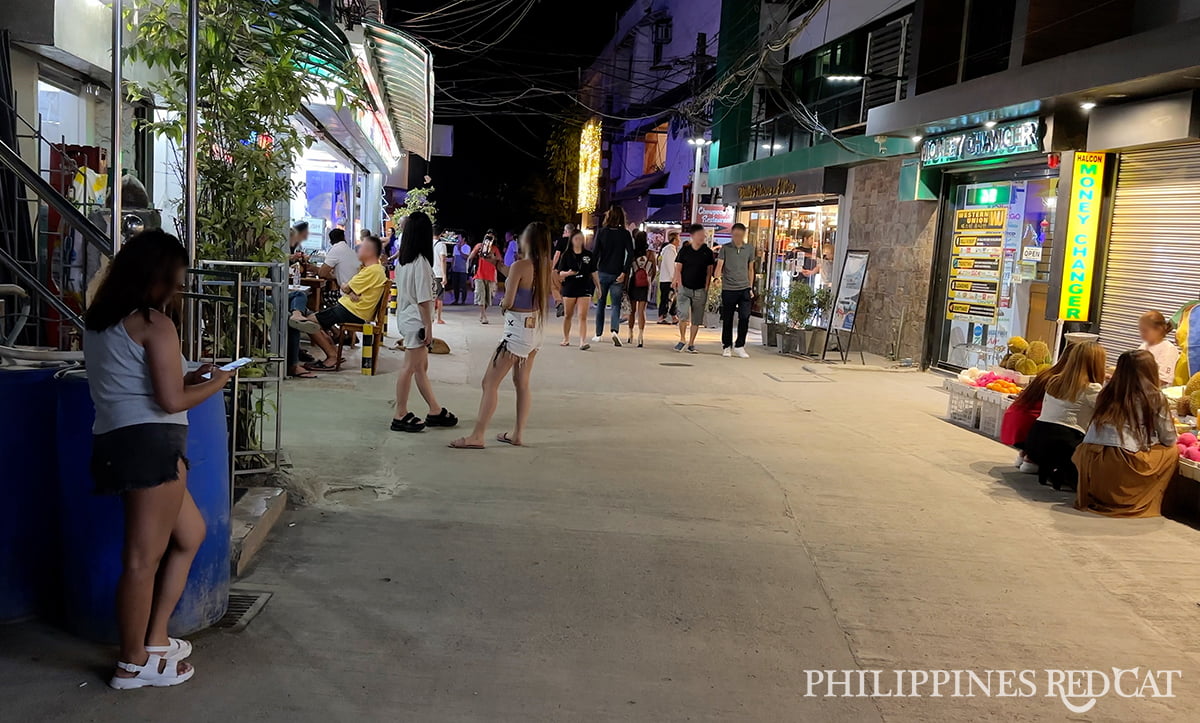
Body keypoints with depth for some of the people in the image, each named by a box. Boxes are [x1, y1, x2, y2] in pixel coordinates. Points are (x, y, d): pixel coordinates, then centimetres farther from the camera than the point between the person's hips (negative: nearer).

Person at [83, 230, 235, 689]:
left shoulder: (99, 322, 18)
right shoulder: (155, 324, -10)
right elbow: (170, 401, -15)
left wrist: (189, 379, 18)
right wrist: (217, 383, 1)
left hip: (115, 443, 10)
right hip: (150, 442, -10)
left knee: (190, 533, 22)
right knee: (144, 557, 1)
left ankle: (155, 640, 26)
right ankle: (134, 665, 13)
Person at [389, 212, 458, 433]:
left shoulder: (403, 260, 8)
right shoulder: (421, 262, -18)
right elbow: (423, 299, -20)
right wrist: (429, 327, -15)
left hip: (406, 317, 9)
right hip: (416, 321, -9)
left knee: (421, 366, 14)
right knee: (410, 367, -1)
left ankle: (435, 412, 24)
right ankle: (400, 416, 6)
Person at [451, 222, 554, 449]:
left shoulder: (520, 266, -18)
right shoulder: (544, 267, 4)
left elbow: (508, 302, -17)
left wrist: (502, 303, 6)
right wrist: (498, 264, 24)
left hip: (516, 330, -8)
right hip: (535, 329, 8)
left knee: (490, 382, -2)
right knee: (522, 382, 16)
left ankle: (477, 436, -1)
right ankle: (518, 434, 22)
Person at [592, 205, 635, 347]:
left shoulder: (601, 232, -2)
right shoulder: (625, 234, -3)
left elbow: (596, 253, -4)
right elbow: (630, 254, -9)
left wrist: (594, 270, 4)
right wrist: (624, 272, -7)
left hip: (602, 273, 1)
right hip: (617, 274, -1)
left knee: (600, 304, 14)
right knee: (616, 305, 2)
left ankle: (598, 334, 20)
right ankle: (615, 331, -21)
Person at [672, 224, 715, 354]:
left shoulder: (708, 252, 3)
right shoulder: (684, 250, 1)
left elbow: (709, 272, 5)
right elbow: (678, 269, 3)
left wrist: (706, 288, -3)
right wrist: (679, 285, -9)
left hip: (700, 290, 1)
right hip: (684, 288, -1)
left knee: (696, 319, 4)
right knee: (683, 314, -16)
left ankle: (691, 344, 16)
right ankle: (682, 339, 4)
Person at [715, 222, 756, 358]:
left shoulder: (749, 249, 8)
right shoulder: (725, 248, 1)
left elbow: (750, 269, 15)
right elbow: (719, 266, -6)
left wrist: (750, 288, 13)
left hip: (744, 288, 1)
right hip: (728, 289, -1)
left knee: (745, 317, -10)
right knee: (727, 320, 5)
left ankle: (739, 346, 2)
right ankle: (726, 347, 18)